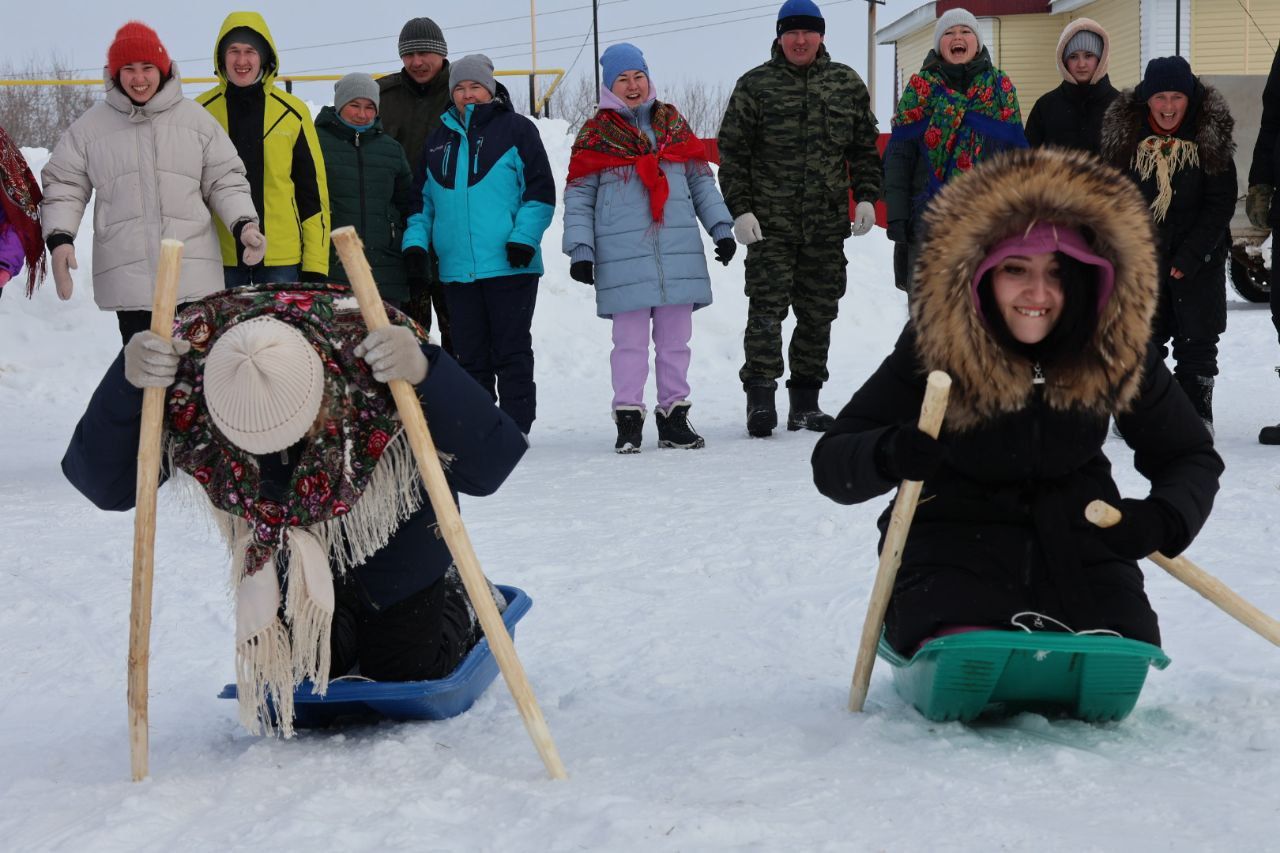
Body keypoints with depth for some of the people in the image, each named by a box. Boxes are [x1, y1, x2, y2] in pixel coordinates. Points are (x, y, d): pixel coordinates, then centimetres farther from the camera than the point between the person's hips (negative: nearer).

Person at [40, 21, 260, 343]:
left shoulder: (195, 118, 6)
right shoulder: (90, 125, 7)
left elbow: (224, 180, 9)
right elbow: (64, 185, 10)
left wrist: (243, 223, -8)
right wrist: (60, 237, -6)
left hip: (194, 276, 0)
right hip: (127, 279, 0)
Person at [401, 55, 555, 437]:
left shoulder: (516, 129, 2)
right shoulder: (439, 139, 17)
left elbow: (540, 191, -2)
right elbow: (423, 198, 21)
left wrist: (523, 237, -13)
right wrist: (415, 241, 7)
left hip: (509, 265, -5)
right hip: (457, 270, 5)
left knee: (512, 352, -1)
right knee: (470, 355, 7)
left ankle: (515, 429, 2)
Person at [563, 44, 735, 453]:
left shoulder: (673, 124, 14)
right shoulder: (596, 134, 6)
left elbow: (701, 180, 19)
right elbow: (578, 196, 5)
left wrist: (721, 228, 12)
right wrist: (581, 250, -2)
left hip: (678, 251, 3)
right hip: (623, 256, -3)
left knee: (675, 338, 7)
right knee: (630, 340, -3)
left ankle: (674, 414, 15)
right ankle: (628, 419, 3)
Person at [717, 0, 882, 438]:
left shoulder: (847, 84, 10)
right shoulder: (754, 85, 2)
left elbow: (865, 147, 15)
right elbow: (732, 152, 1)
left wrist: (866, 196, 4)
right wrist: (740, 208, -7)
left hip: (827, 223, 3)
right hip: (770, 224, -3)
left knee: (818, 312, 7)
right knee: (767, 308, -8)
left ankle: (805, 402, 15)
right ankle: (760, 398, -6)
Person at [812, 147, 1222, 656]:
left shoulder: (1117, 354, -9)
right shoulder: (934, 348, -15)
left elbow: (1192, 457, 5)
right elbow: (830, 465, -15)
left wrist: (1163, 519, -19)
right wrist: (889, 455, -39)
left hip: (1077, 543, 3)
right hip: (954, 539, -3)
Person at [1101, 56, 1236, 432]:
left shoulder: (1210, 136, -7)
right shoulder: (1125, 134, -2)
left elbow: (1220, 205, -7)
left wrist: (1189, 256, -14)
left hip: (1199, 260, -1)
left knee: (1197, 340, 2)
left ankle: (1196, 412, 13)